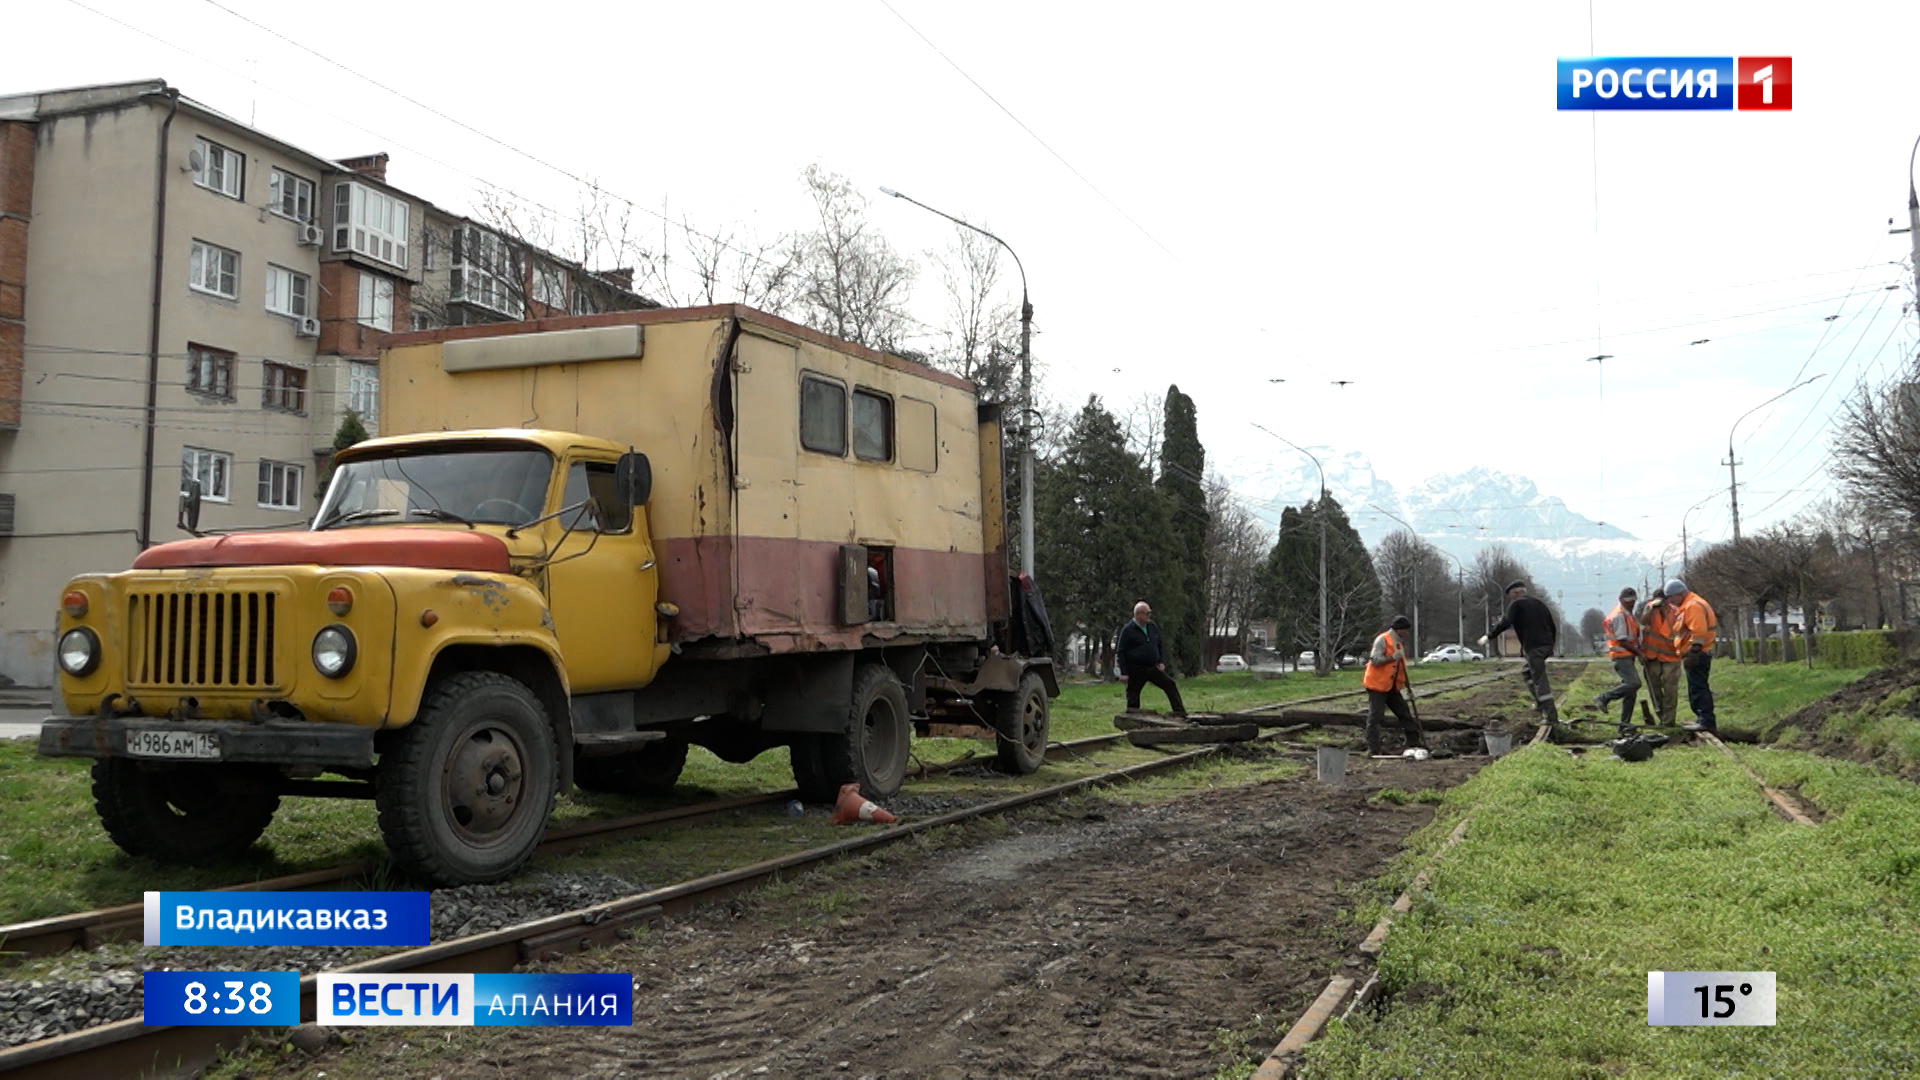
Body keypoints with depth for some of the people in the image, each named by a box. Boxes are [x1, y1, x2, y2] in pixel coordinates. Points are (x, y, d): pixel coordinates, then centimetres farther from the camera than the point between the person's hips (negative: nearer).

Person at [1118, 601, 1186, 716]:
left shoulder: (1153, 626, 8)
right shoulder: (1128, 630, -9)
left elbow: (1160, 646, 19)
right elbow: (1121, 652, -9)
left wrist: (1162, 662, 5)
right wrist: (1124, 672, -13)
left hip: (1153, 668, 5)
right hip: (1136, 670, -5)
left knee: (1170, 684, -4)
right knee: (1133, 695, 2)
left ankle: (1180, 712, 0)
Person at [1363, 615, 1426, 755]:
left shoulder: (1398, 643, 15)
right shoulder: (1382, 640, -12)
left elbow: (1401, 666, 22)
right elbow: (1375, 660, -21)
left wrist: (1405, 683, 17)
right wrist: (1393, 657, -24)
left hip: (1392, 686, 9)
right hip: (1377, 685, -9)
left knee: (1405, 713, 11)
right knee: (1375, 717, -7)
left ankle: (1414, 740, 21)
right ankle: (1372, 748, -6)